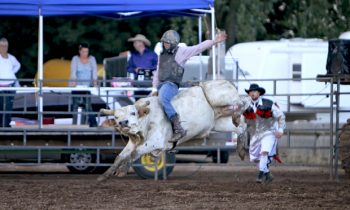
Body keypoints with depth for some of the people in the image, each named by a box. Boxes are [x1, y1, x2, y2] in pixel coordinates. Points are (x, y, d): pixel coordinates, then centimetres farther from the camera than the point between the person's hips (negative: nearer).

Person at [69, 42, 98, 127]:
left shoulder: (92, 59, 2)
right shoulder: (75, 59, -3)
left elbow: (94, 71, -7)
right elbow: (73, 71, -15)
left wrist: (95, 82, -21)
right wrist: (73, 81, -31)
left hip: (88, 86, 1)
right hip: (77, 86, -1)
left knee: (87, 105, -9)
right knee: (76, 104, -8)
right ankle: (74, 124, -8)